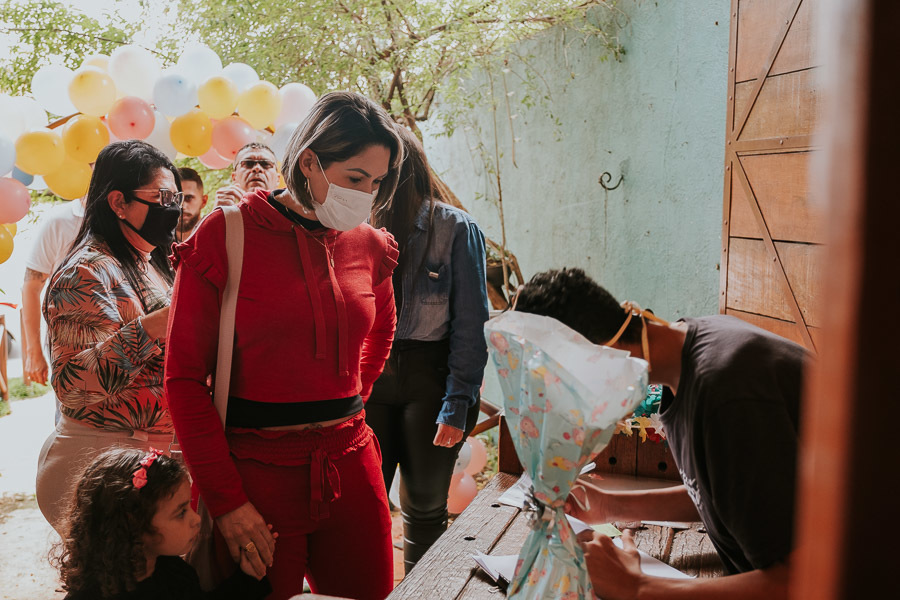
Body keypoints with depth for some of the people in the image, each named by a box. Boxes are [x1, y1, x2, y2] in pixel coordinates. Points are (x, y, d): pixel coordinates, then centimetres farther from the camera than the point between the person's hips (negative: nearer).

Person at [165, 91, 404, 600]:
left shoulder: (370, 246, 5)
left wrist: (344, 407, 11)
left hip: (351, 466, 4)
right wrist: (225, 499, -11)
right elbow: (185, 378, -7)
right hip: (256, 472, -4)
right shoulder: (225, 237, -7)